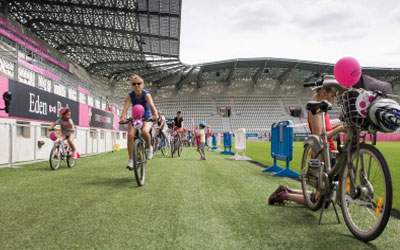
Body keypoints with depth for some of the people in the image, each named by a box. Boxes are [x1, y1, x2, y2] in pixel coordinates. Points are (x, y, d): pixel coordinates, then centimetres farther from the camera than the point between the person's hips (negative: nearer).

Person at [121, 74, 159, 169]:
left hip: (147, 118, -2)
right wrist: (122, 118, -46)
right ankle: (131, 160, -12)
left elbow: (151, 105, -35)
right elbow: (125, 107, -25)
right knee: (130, 135, -21)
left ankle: (149, 147, -3)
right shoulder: (130, 96, -10)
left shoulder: (146, 94, -17)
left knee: (144, 131, -34)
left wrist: (155, 115, -55)